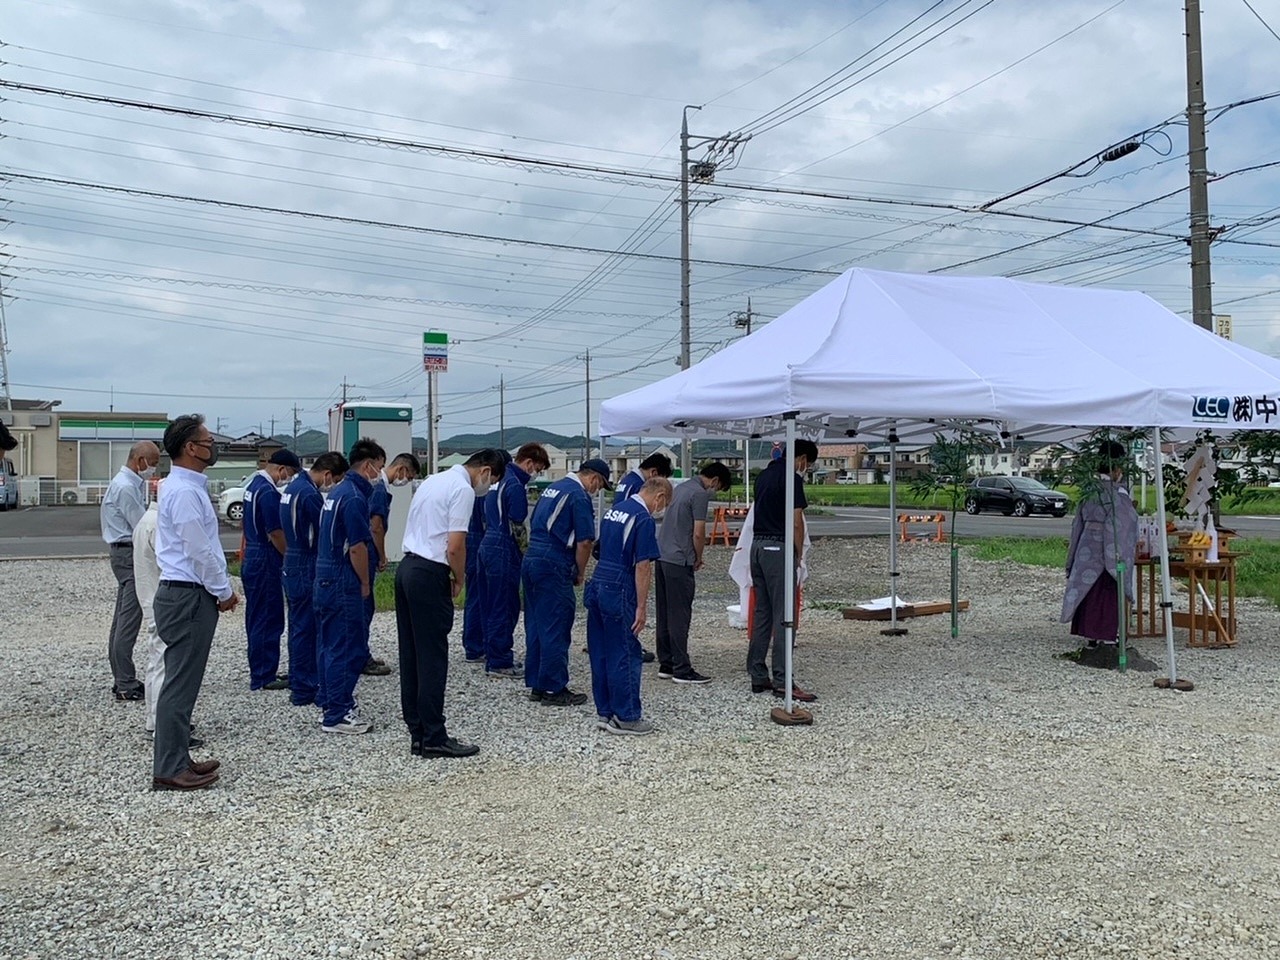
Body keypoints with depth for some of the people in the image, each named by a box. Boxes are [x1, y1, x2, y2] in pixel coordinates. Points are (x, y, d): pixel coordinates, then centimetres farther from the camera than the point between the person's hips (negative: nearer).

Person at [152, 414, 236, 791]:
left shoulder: (189, 487, 14)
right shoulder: (184, 492, -17)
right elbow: (199, 551, -19)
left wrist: (220, 589, 15)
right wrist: (224, 591, -9)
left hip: (188, 594, 10)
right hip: (188, 596, -10)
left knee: (182, 682, 16)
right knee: (180, 685, -4)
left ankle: (178, 759, 25)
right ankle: (169, 770, 3)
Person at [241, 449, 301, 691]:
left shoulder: (254, 484, 13)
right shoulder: (269, 492, -19)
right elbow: (276, 535, -20)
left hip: (252, 560, 10)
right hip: (265, 562, -10)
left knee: (257, 619, 15)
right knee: (268, 621, -3)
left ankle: (260, 672, 23)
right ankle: (264, 677, 3)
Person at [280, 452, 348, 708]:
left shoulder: (292, 486, 12)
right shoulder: (310, 494, -19)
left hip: (292, 566, 10)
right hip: (306, 569, -10)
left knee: (299, 626, 16)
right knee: (306, 629, -2)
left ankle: (299, 682, 25)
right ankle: (304, 690, 5)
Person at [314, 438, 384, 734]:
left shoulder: (337, 491, 14)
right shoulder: (354, 496, -17)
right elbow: (357, 547, -19)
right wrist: (365, 583, -8)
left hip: (324, 578, 10)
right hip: (343, 583, -10)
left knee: (329, 644, 16)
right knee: (348, 648, -4)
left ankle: (331, 701, 26)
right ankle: (337, 715, 1)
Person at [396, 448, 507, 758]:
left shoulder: (434, 480, 18)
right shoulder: (463, 489, -11)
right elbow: (455, 547, -16)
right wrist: (459, 580, 1)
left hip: (407, 568, 9)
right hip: (430, 575, -9)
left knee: (411, 655, 10)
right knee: (433, 659, -3)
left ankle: (418, 733, 17)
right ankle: (434, 738, 3)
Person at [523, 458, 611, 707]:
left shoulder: (553, 488, 18)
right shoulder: (579, 495, -9)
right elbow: (585, 541, -13)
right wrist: (579, 574, 2)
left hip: (531, 559, 9)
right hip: (553, 566, -9)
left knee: (536, 625, 14)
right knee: (555, 630, -2)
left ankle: (536, 685, 22)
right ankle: (555, 690, 5)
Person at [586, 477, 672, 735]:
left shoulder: (613, 510, 14)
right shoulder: (643, 519, -12)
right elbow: (643, 566, -15)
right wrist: (641, 607, -13)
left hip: (597, 586, 9)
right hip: (619, 593, -8)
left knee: (600, 654, 12)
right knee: (625, 656, 0)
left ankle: (604, 712, 20)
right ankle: (626, 717, 6)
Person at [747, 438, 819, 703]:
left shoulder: (764, 475, 15)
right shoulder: (791, 478, -11)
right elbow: (796, 522, -16)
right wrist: (799, 554, -3)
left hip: (757, 545, 9)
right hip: (778, 549, -8)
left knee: (762, 613, 12)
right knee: (783, 616, -6)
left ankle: (758, 676, 15)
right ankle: (782, 681, -5)